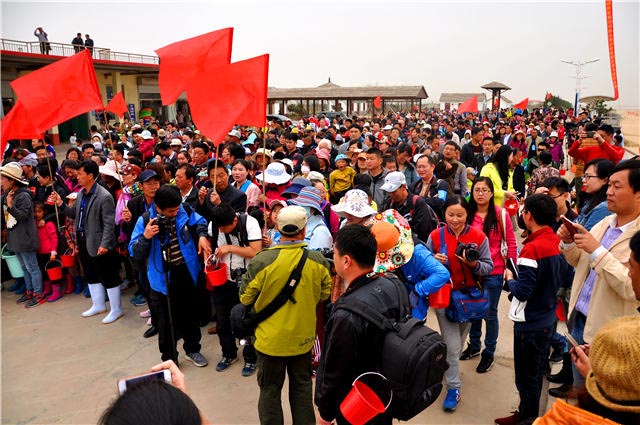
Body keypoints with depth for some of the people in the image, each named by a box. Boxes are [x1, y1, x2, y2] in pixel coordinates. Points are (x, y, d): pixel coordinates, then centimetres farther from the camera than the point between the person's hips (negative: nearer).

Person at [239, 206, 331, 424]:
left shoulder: (261, 261, -21)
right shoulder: (318, 260, -12)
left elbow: (245, 298, -8)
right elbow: (325, 294, 3)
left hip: (271, 338, -2)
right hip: (303, 337, 3)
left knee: (270, 389, 16)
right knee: (301, 385, 22)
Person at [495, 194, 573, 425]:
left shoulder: (532, 248, -25)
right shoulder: (559, 243, -2)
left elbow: (522, 292, -26)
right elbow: (567, 275, 11)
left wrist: (510, 278, -8)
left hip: (531, 325, -8)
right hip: (549, 320, 8)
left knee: (526, 376, 10)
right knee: (536, 372, 23)